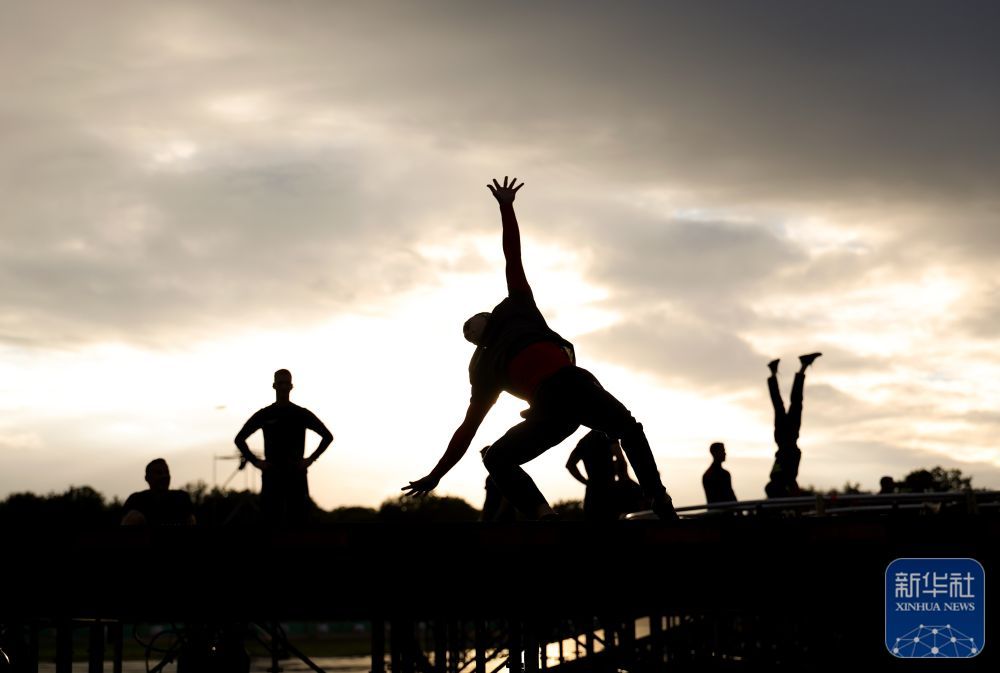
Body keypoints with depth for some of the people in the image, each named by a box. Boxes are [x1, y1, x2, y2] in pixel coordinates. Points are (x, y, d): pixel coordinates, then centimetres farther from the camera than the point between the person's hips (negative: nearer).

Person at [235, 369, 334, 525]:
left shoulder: (302, 414, 6)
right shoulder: (264, 415, 7)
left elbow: (327, 436, 11)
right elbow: (240, 439, 13)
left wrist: (311, 459, 0)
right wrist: (255, 461, 1)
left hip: (296, 475, 0)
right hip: (271, 475, 0)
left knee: (298, 518, -4)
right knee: (272, 519, -3)